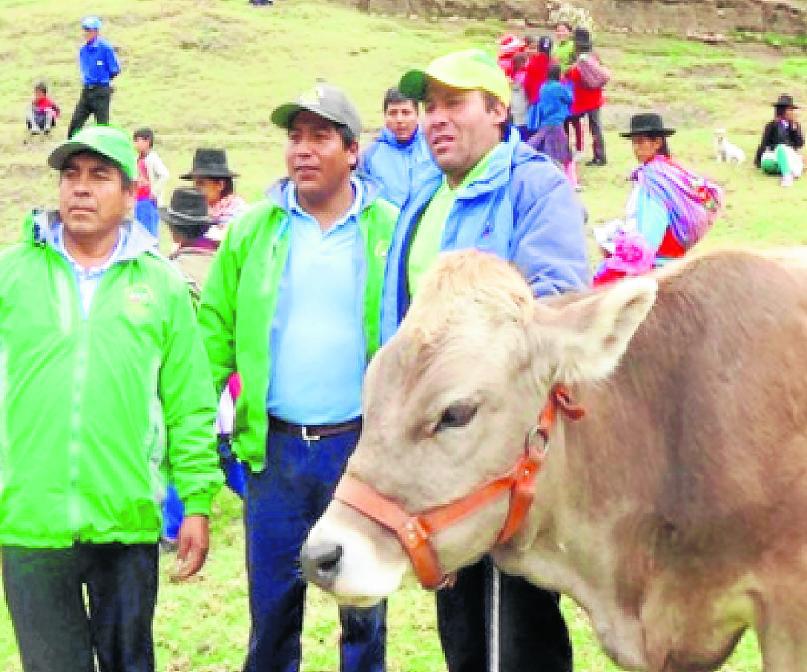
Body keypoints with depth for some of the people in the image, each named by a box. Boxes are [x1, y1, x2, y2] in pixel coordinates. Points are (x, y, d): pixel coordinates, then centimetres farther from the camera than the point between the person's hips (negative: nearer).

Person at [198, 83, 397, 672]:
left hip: (363, 446, -1)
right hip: (275, 448, 2)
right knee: (272, 607, 11)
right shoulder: (253, 229, 3)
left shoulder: (389, 230, -2)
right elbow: (216, 333, 3)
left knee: (363, 604, 13)